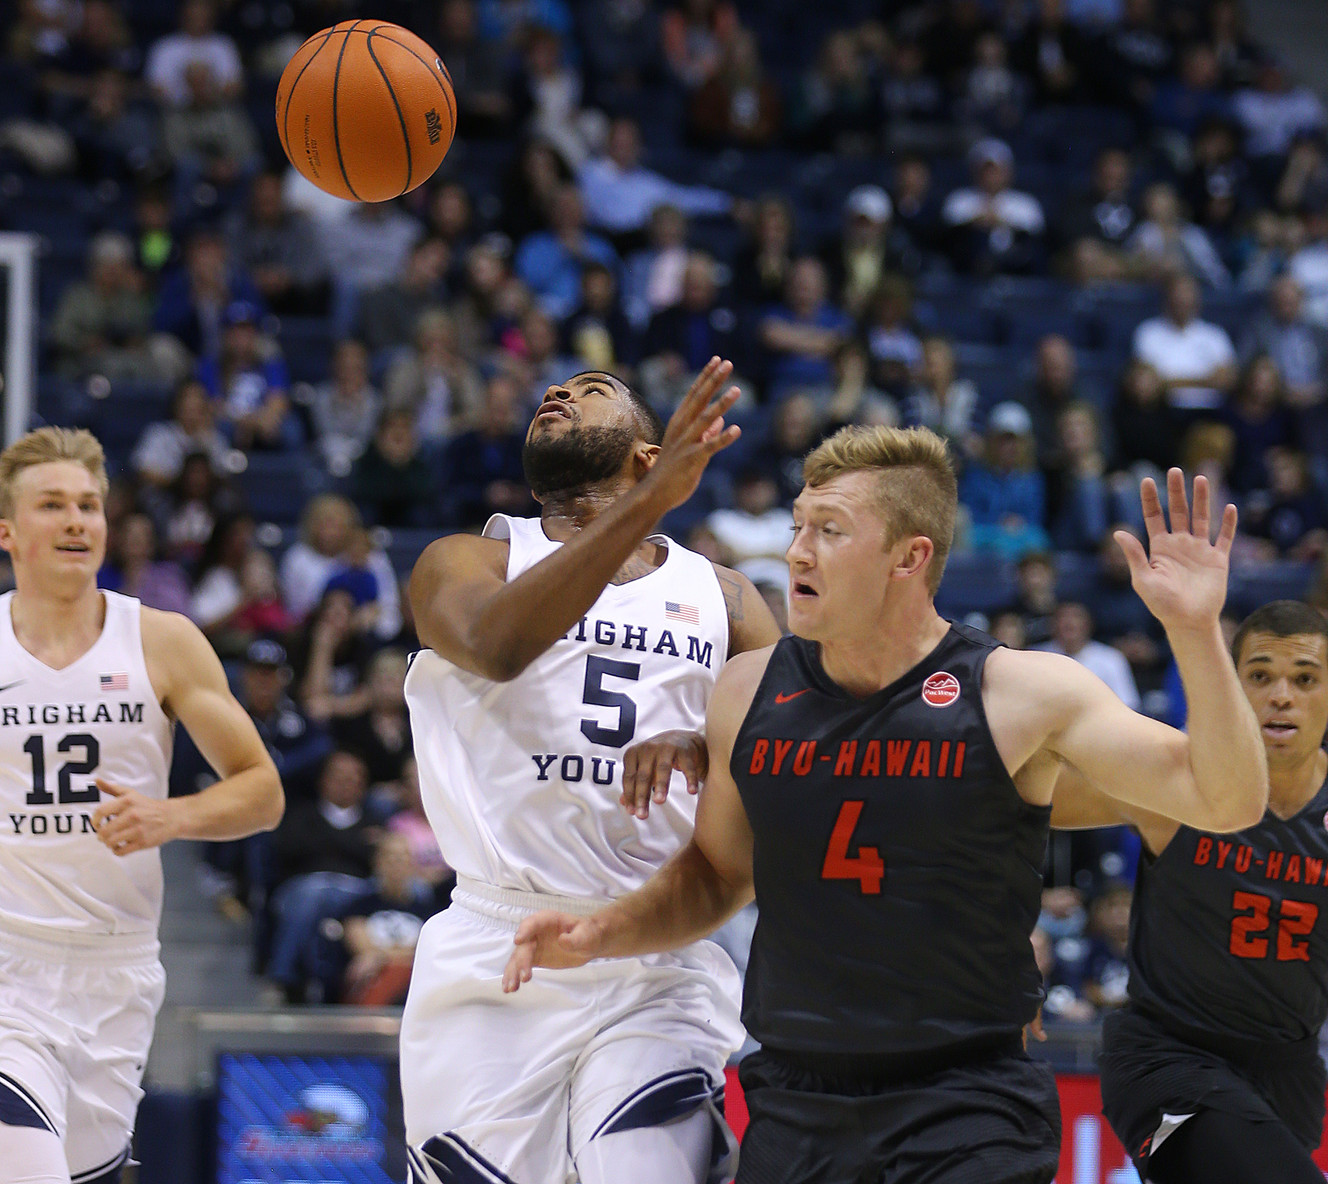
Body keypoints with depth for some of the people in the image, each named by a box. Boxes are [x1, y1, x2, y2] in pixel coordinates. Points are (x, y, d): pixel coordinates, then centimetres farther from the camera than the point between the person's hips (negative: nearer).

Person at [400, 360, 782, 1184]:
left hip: (662, 970, 1)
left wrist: (711, 748, -20)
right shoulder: (465, 562, 8)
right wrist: (649, 502, -25)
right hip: (498, 957, -1)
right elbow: (495, 644, -17)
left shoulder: (719, 596, 15)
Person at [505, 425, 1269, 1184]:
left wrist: (1195, 631, -22)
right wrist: (601, 933, 3)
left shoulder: (1019, 693, -7)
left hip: (966, 1116, -4)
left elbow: (1227, 802, -10)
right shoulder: (750, 692, 5)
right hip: (794, 1110, 4)